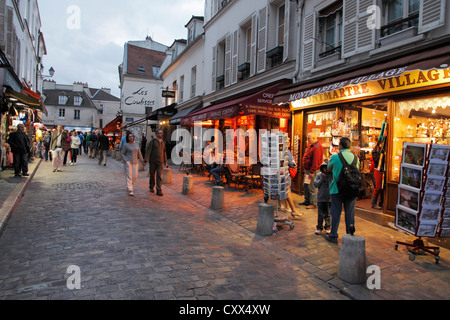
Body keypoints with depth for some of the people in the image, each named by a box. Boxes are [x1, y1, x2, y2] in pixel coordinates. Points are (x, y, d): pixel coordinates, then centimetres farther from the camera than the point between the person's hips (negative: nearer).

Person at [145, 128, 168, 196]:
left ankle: (159, 191, -8)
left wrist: (165, 162, 16)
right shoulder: (152, 141, -3)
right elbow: (148, 151, -8)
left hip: (160, 162, 2)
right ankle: (152, 188, 30)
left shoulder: (163, 142, 11)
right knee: (152, 175, 10)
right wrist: (146, 160, -14)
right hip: (153, 161, -2)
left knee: (159, 176, -7)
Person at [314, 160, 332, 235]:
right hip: (320, 198, 1)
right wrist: (322, 179, -14)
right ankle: (319, 227, 19)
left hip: (329, 198, -1)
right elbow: (315, 184, -1)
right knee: (320, 213, 8)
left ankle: (327, 227, 24)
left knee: (328, 213, 10)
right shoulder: (319, 175, 2)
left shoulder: (332, 175, 0)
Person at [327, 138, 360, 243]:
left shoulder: (335, 157, -8)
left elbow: (329, 168, 8)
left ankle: (333, 236, 11)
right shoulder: (355, 158, 2)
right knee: (350, 213, 10)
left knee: (336, 213, 5)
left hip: (337, 189, -3)